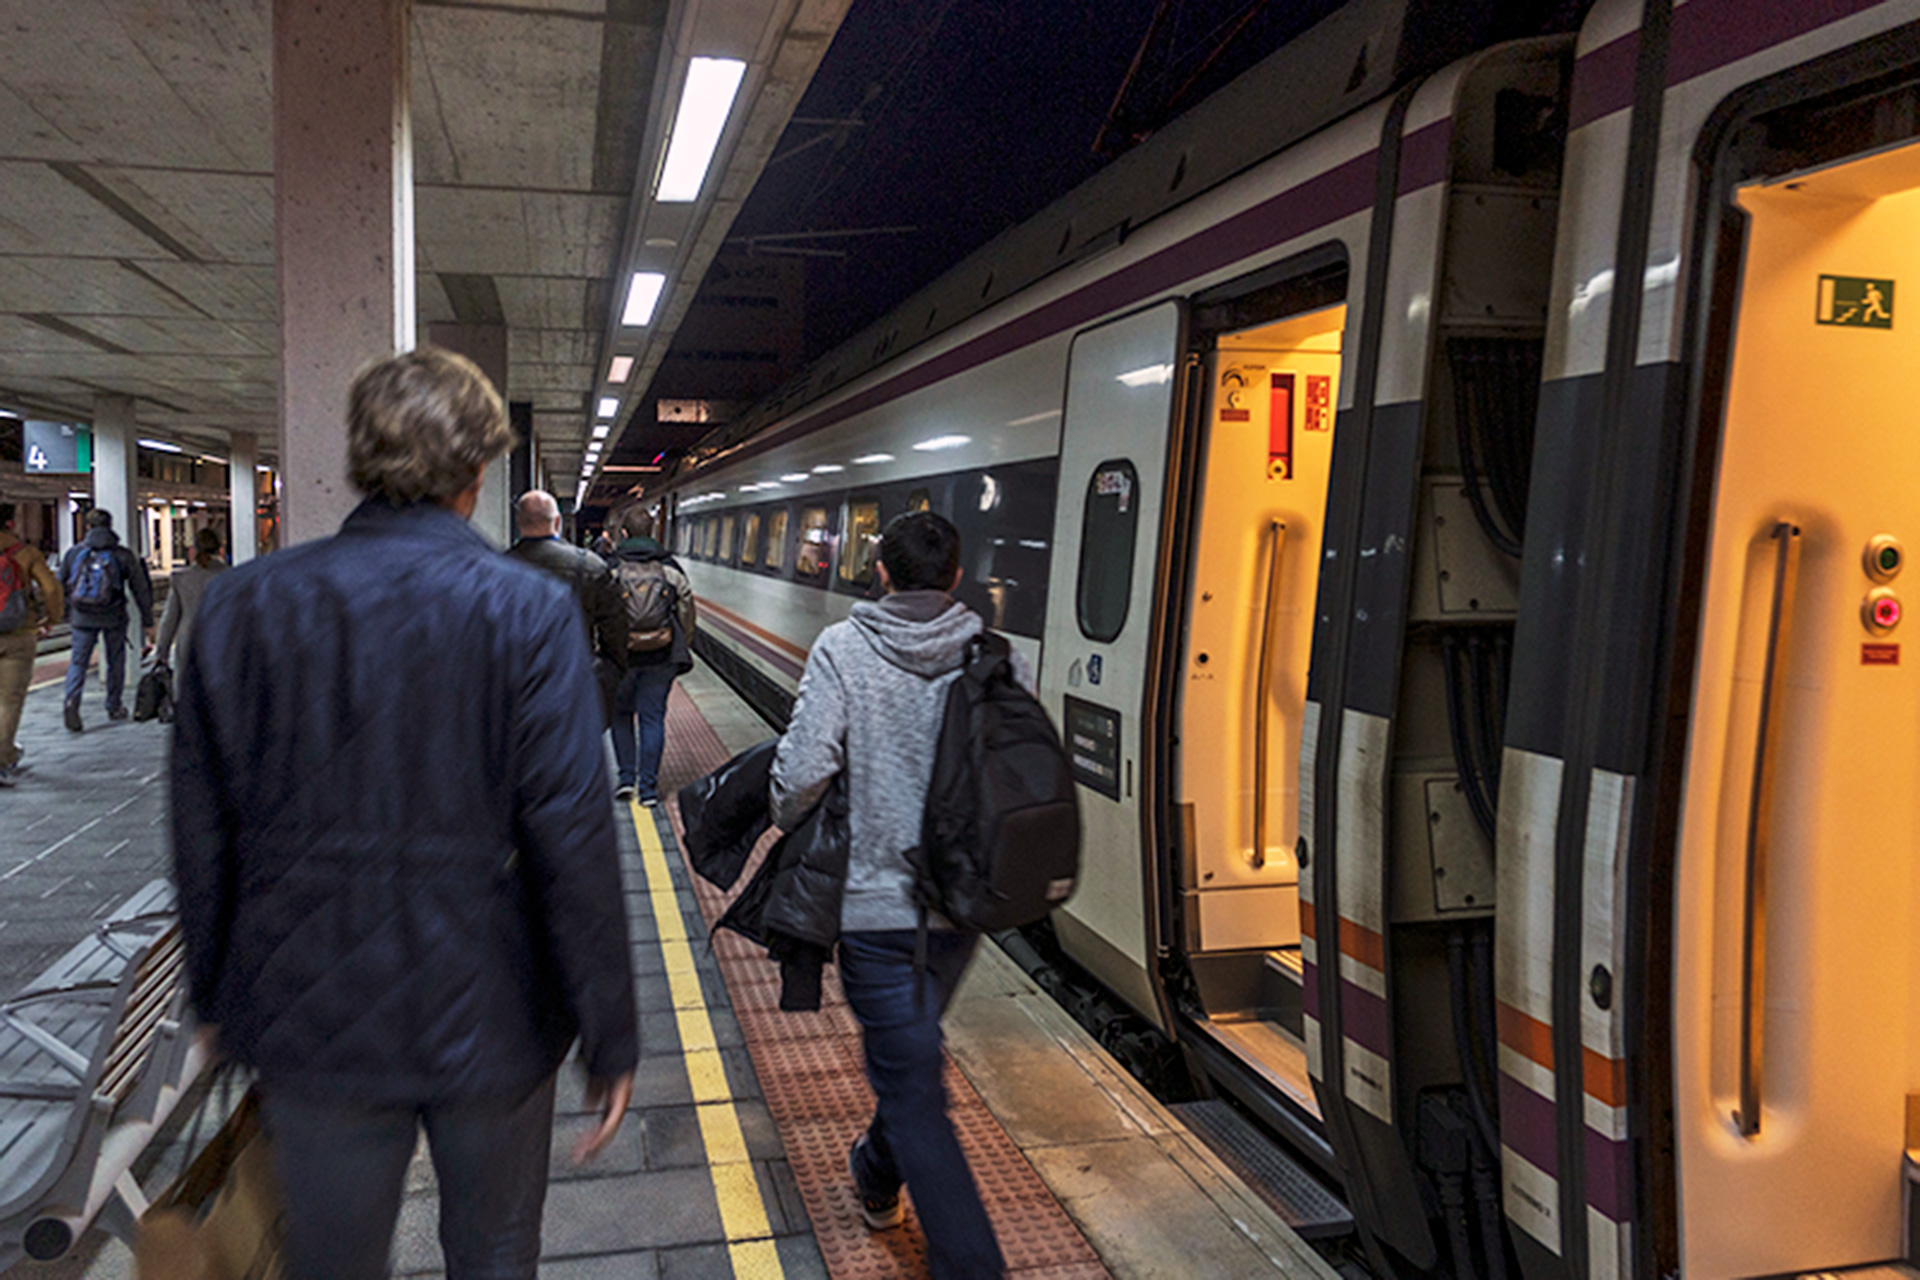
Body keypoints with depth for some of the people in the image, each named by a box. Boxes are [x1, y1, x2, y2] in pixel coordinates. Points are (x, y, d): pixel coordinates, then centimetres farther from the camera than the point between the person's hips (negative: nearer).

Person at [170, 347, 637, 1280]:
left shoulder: (241, 604, -5)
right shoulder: (530, 611, -15)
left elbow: (203, 840, 2)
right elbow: (573, 842, -17)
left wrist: (217, 999, 17)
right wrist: (610, 1041, -8)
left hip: (310, 1026, 3)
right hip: (489, 1022, -2)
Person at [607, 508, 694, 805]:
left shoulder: (611, 569, -4)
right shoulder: (670, 568, 3)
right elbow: (687, 609, 5)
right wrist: (682, 649, 14)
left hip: (621, 655, -1)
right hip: (662, 657, 1)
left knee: (621, 714, 17)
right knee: (653, 718, 6)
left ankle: (627, 777, 11)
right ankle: (648, 787, 7)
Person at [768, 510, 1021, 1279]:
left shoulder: (842, 650, -12)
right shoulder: (999, 660, -4)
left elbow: (803, 770, -17)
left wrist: (786, 822, 4)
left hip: (879, 906, -5)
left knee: (913, 1087, 5)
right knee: (912, 1049, 28)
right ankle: (878, 1175, 51)